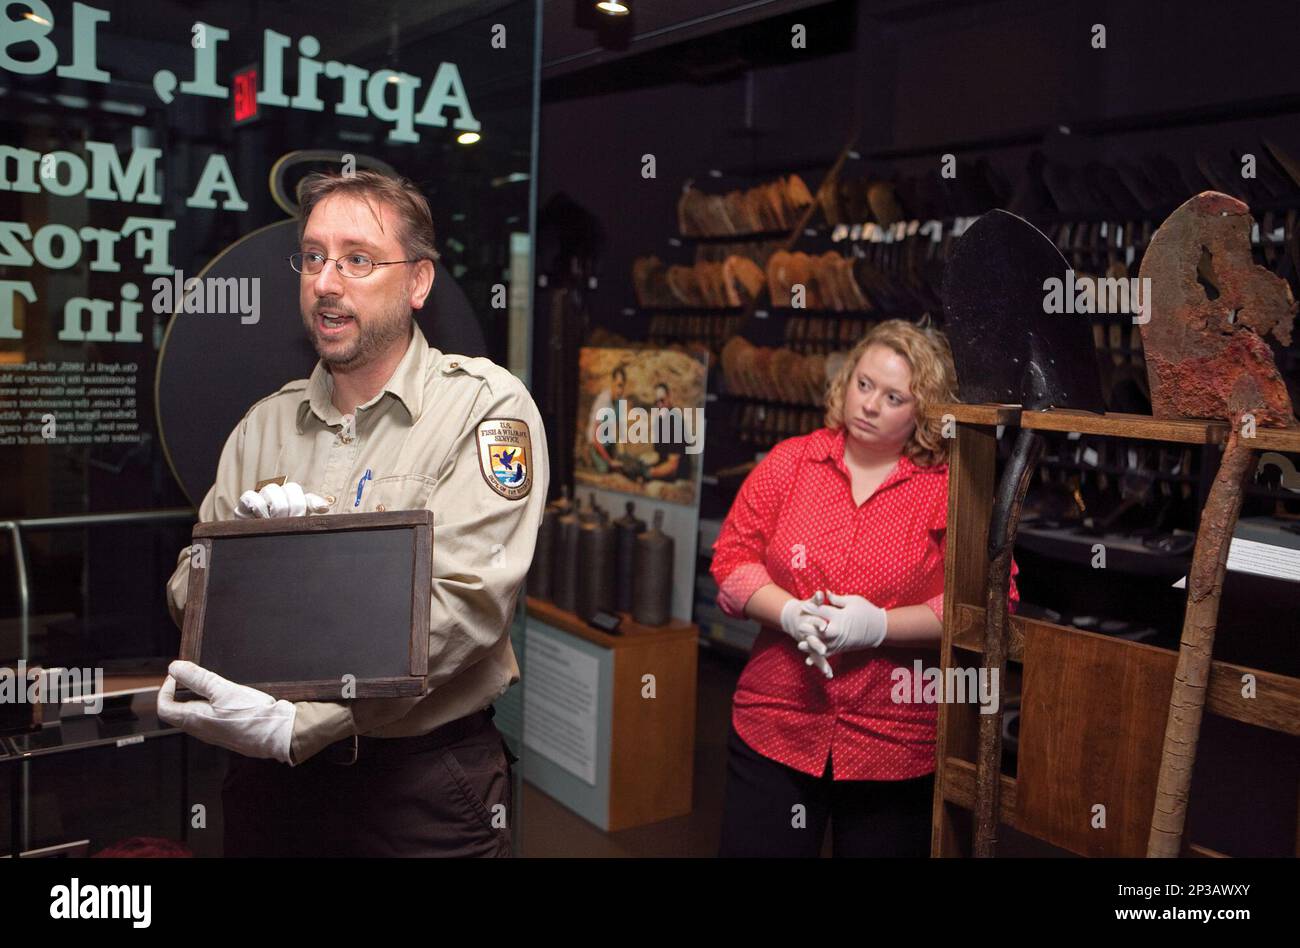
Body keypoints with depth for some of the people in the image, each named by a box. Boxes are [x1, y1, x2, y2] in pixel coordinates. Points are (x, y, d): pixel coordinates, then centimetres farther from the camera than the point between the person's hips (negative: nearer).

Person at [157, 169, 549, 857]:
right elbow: (188, 590, 6)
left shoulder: (486, 406, -12)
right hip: (271, 775, 5)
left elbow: (465, 602, -22)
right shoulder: (265, 425, 7)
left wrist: (297, 724, -27)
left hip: (426, 785, -5)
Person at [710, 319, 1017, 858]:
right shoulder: (789, 462, 2)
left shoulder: (951, 488, -5)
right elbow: (732, 556, 2)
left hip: (897, 749, -1)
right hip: (774, 730, 2)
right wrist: (791, 613, -15)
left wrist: (880, 625, -19)